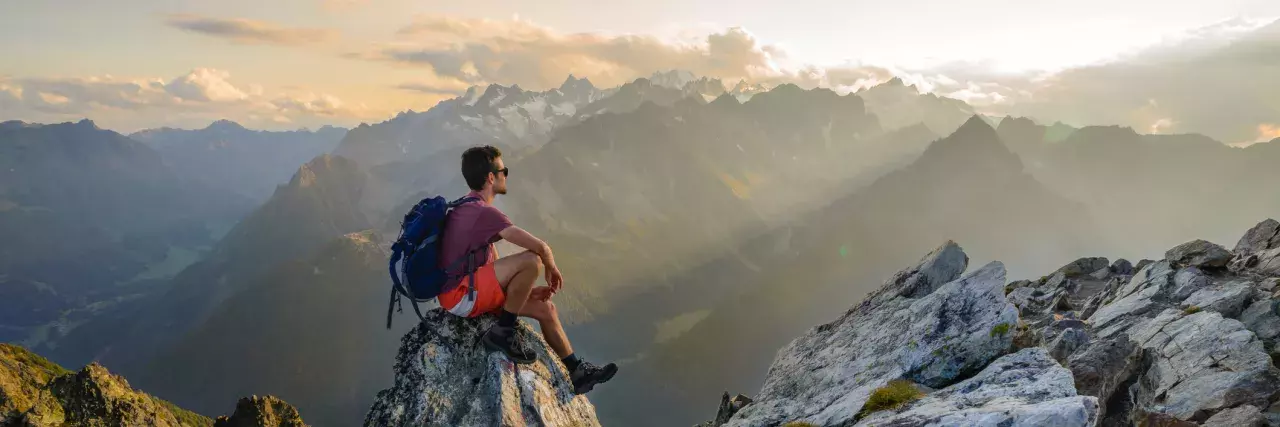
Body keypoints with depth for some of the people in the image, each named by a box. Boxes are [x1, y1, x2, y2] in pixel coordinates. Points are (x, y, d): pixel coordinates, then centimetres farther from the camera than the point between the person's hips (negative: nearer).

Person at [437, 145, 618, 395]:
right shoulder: (485, 212, -18)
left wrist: (526, 288, 9)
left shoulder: (469, 210, 14)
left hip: (472, 290, 11)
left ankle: (576, 373, 18)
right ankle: (503, 333, -13)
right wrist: (552, 269, -1)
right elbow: (540, 247, -22)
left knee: (545, 308, 9)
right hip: (460, 295, -11)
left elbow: (495, 266, 17)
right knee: (532, 260, -26)